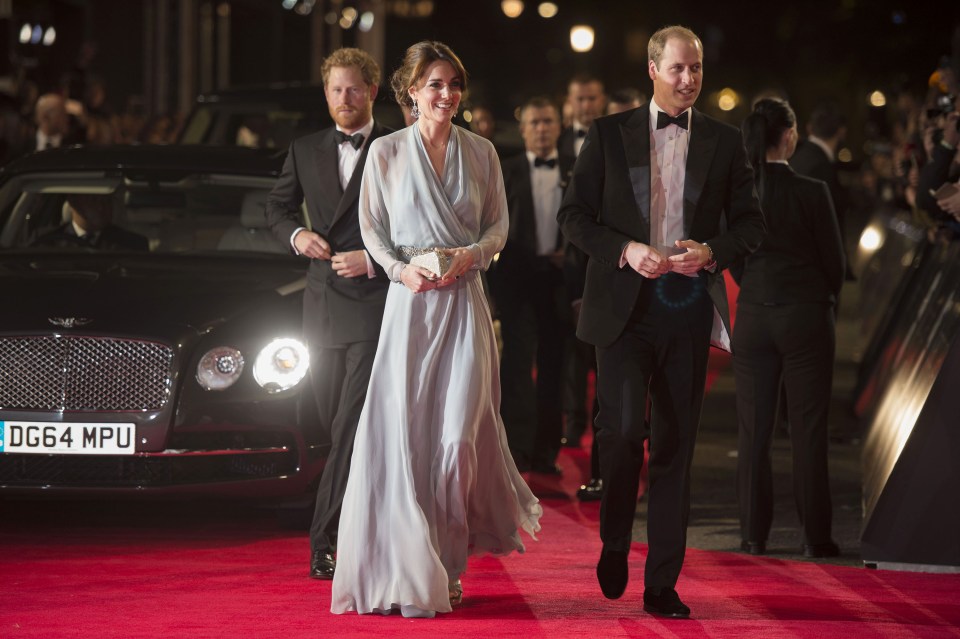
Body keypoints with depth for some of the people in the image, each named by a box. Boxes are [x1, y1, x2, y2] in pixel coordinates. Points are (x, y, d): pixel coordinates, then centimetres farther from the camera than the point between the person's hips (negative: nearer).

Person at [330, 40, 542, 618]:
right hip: (410, 301, -1)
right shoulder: (386, 152, 5)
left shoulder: (481, 152, 9)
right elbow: (372, 228, 8)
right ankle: (411, 571, 5)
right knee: (405, 433, -5)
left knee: (460, 433, -8)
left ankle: (449, 564, 7)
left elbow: (499, 224, 13)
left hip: (465, 301, 1)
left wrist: (474, 254, -7)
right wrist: (401, 269, -10)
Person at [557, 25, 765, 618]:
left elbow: (751, 223, 12)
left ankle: (663, 584, 8)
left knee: (676, 445, 3)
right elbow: (575, 215, 4)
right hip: (624, 303, -2)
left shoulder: (725, 141, 9)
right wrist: (625, 250, -12)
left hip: (689, 304, 2)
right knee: (623, 429, -14)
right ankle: (615, 542, 14)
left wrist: (712, 252, -8)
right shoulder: (609, 134, 5)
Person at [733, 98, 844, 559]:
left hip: (753, 318, 3)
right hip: (807, 314, -3)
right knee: (809, 431, 3)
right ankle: (815, 536, 4)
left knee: (753, 432, 8)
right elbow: (834, 261, -4)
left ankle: (753, 535, 9)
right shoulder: (812, 193, -12)